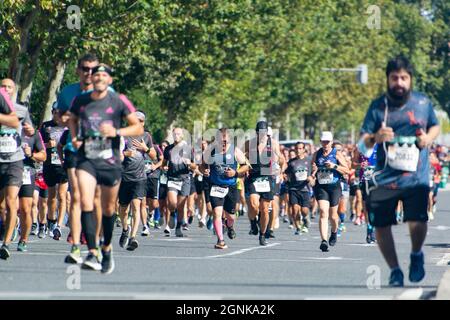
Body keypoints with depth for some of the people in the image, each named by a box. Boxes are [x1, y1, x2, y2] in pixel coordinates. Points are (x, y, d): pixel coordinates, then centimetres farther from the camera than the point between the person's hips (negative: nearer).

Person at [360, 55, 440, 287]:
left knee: (417, 222, -16)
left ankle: (416, 255, 16)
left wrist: (429, 138, -1)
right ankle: (394, 270, 21)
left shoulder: (423, 103, 6)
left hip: (416, 177, -1)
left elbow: (435, 126, 22)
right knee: (381, 226, 1)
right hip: (383, 178, 1)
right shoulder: (377, 106, 2)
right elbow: (362, 141, 1)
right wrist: (376, 137, -21)